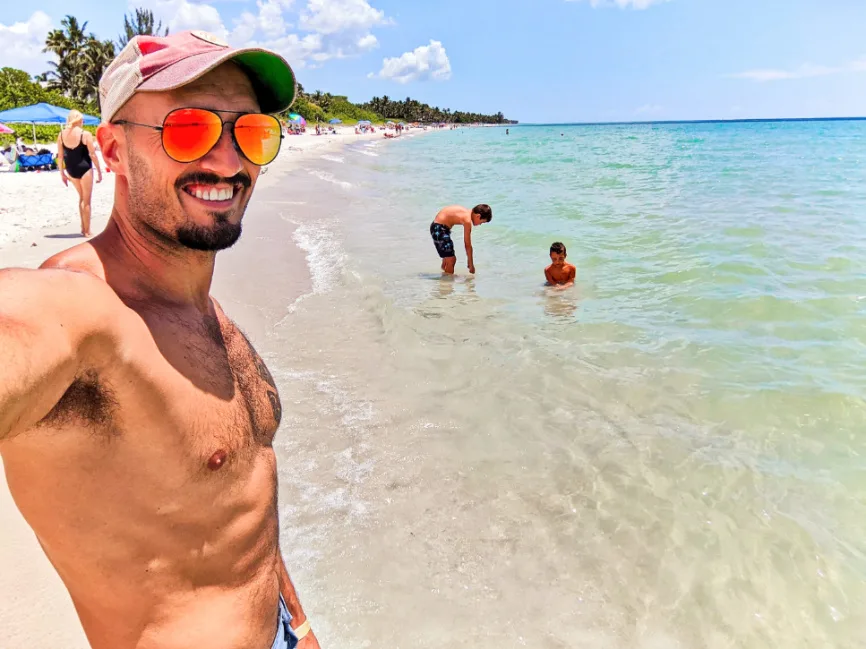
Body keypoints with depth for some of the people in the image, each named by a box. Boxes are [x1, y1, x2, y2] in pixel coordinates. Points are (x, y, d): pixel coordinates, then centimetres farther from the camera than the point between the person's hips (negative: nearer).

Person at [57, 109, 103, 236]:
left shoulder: (61, 135, 3)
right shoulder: (85, 134, -11)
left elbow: (60, 156, 5)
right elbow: (92, 154, -11)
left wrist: (62, 173, 13)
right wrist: (99, 171, -3)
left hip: (71, 170, 5)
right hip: (84, 168, -5)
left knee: (82, 197, 23)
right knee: (86, 201, 3)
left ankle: (83, 228, 24)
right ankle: (87, 231, 7)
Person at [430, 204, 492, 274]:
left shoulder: (468, 213, 6)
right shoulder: (467, 220, -21)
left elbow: (467, 242, 14)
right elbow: (468, 245, -15)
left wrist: (469, 260, 19)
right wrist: (471, 264, -7)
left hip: (440, 227, 10)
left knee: (448, 258, 20)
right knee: (451, 260, -7)